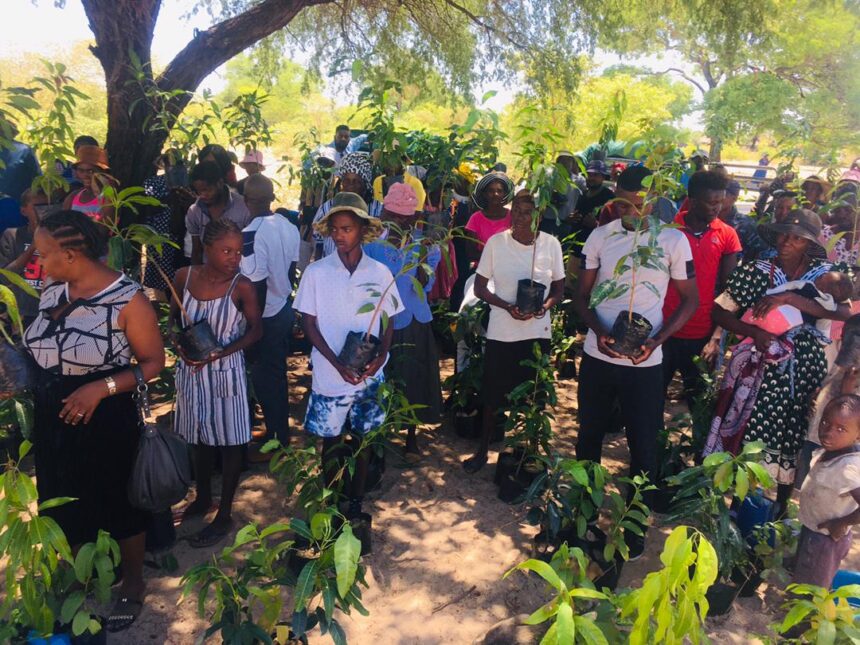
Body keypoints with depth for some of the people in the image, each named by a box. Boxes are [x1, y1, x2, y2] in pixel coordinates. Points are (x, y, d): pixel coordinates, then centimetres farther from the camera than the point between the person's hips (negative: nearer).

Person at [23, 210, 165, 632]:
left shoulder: (126, 299, -19)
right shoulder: (51, 293, 1)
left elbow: (153, 362, -15)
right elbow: (40, 352, 14)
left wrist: (102, 387, -25)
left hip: (105, 421, -6)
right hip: (53, 421, 6)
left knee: (119, 503, 13)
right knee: (65, 502, 22)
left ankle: (132, 582, 38)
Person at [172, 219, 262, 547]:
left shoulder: (242, 287, -16)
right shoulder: (184, 276, -6)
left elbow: (256, 330, -8)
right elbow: (174, 317, 8)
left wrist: (217, 354, -19)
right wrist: (180, 344, -10)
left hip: (225, 371, -4)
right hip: (190, 369, 4)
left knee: (230, 441, 7)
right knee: (199, 436, 20)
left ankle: (224, 515, 22)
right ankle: (202, 497, 42)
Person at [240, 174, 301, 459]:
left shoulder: (251, 235, -25)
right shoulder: (289, 227, -3)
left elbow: (258, 287, -23)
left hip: (266, 316, -7)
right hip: (285, 309, 7)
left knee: (265, 380, 9)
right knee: (277, 374, 22)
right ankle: (280, 432, 39)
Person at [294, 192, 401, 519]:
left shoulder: (380, 272, -3)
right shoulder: (316, 272, -6)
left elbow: (388, 321, 4)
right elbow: (309, 323, -3)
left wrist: (380, 356, -14)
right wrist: (338, 364, -14)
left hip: (369, 375, 1)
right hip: (330, 375, -1)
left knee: (363, 438, 13)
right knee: (331, 440, 12)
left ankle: (356, 501, 30)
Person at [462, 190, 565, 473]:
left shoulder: (551, 244, -3)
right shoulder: (496, 242, -6)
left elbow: (559, 288, 6)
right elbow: (479, 287, -1)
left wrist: (545, 305, -16)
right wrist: (508, 306, -17)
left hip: (537, 331, 1)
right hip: (501, 331, 0)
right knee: (493, 395, 9)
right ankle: (482, 450, 28)